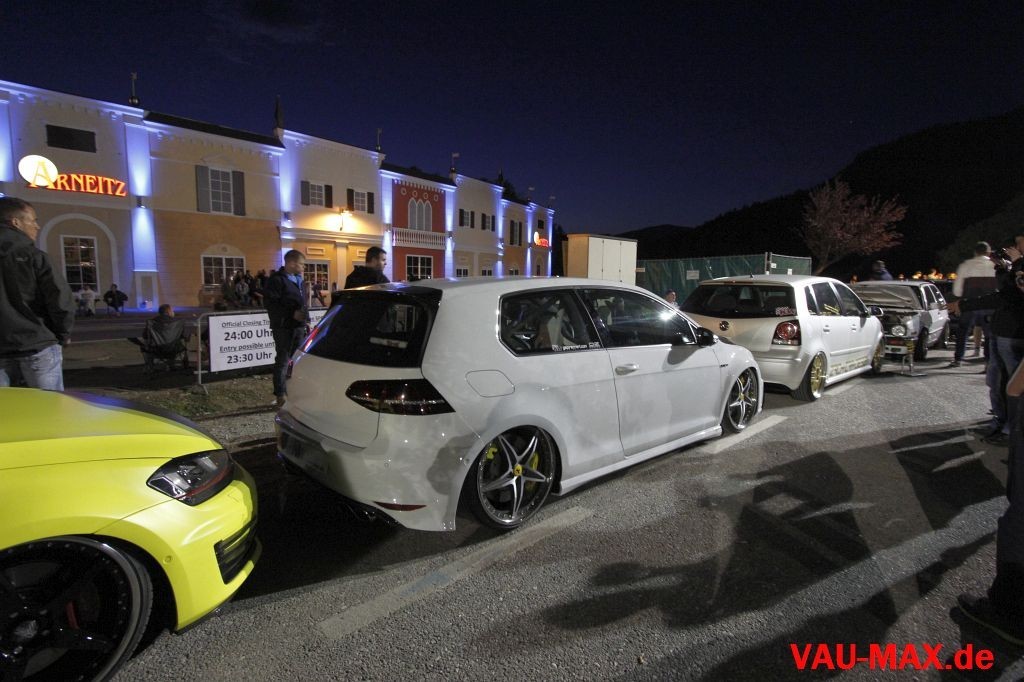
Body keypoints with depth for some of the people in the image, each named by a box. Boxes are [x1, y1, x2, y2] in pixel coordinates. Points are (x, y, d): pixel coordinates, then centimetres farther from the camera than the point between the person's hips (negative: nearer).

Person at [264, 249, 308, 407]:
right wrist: (292, 314, -22)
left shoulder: (298, 279, 17)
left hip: (298, 326, 8)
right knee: (282, 360, -4)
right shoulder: (277, 280, -10)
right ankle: (280, 394, 2)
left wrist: (305, 319, 13)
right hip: (284, 327, -8)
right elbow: (270, 303, -17)